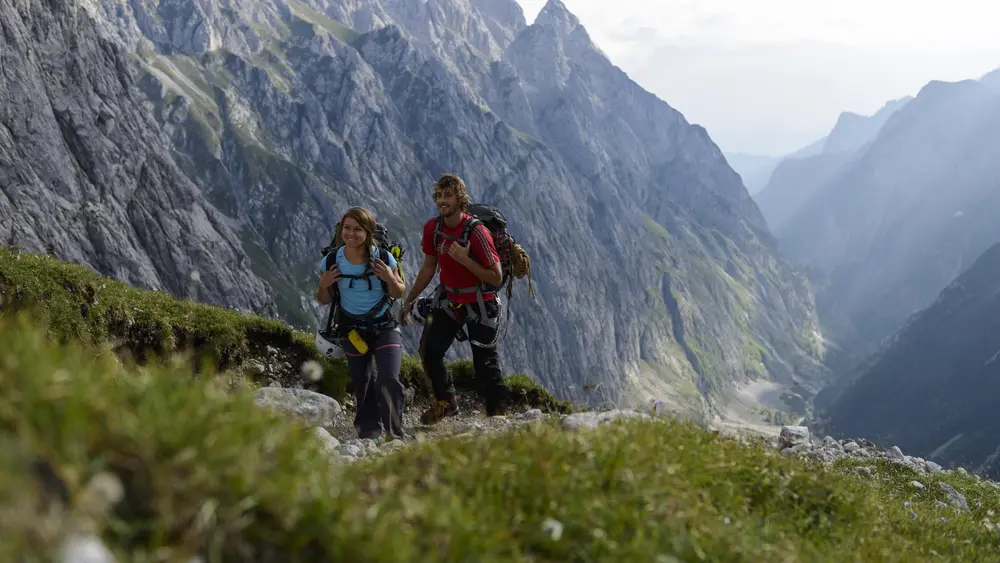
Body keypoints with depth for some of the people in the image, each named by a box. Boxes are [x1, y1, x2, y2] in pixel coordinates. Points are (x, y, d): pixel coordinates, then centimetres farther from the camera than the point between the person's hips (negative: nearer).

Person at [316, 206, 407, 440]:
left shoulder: (383, 259, -15)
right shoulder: (331, 261, -11)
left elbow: (398, 294, -2)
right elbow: (324, 300, 2)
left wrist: (390, 279, -23)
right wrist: (324, 285, -20)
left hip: (385, 326, -2)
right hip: (352, 330, 2)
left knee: (389, 381, -15)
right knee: (360, 383, 12)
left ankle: (393, 434, -2)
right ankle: (368, 430, 31)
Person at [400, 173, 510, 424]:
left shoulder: (476, 232, -23)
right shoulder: (432, 227, -6)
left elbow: (496, 277, -20)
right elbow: (428, 267, 9)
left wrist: (465, 260, -30)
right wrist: (409, 300, 12)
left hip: (480, 304, -5)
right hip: (449, 299, 5)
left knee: (485, 363, -3)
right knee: (429, 350, -4)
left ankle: (497, 414, 18)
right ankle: (446, 403, 19)